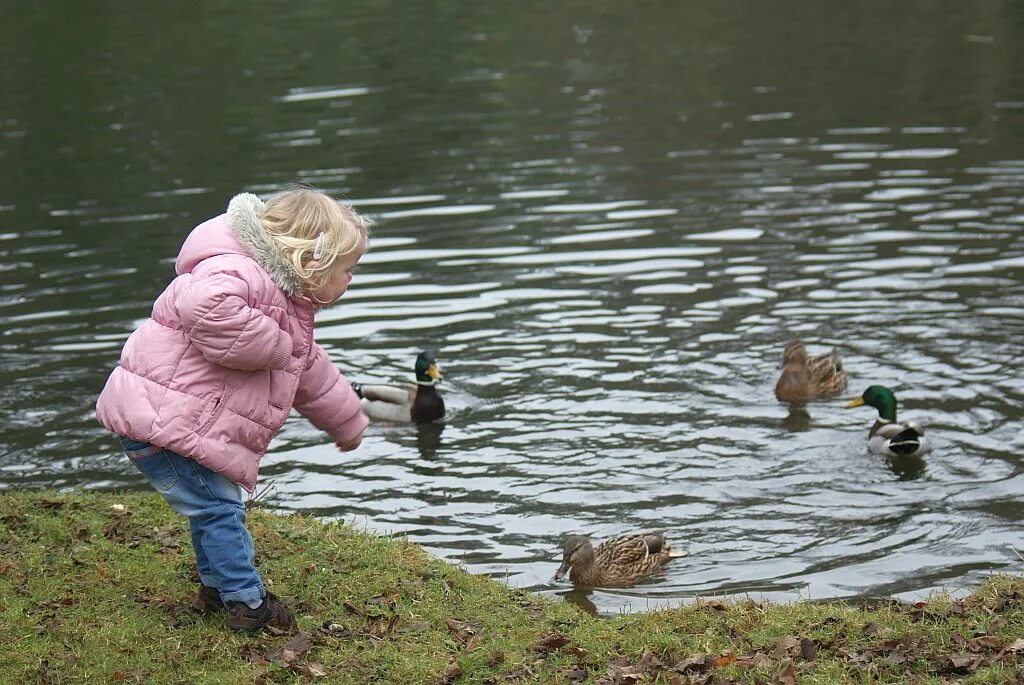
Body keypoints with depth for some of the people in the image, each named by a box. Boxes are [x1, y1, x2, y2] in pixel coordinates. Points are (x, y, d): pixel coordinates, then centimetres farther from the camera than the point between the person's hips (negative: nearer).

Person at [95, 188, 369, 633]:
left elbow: (312, 375, 32)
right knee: (219, 508, -7)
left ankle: (216, 588, 36)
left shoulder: (290, 309, 17)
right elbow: (205, 306, -43)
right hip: (157, 423, -11)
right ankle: (246, 603, -1)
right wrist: (269, 345, -29)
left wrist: (347, 425, 42)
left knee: (216, 504, 21)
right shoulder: (238, 273, -19)